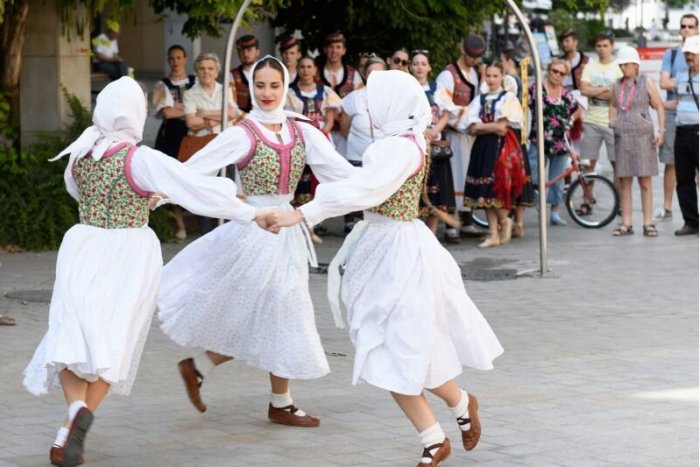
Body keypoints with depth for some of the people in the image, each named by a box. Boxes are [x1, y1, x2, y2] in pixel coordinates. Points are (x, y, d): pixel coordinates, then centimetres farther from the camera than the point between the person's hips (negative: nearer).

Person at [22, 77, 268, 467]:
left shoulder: (80, 152, 1)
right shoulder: (141, 160, -14)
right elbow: (199, 189, -15)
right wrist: (252, 214, -5)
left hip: (84, 248, 3)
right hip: (130, 253, -3)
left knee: (73, 335, 7)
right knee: (113, 343, 6)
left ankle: (77, 405, -23)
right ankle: (73, 428, -10)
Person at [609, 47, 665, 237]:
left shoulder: (646, 82, 0)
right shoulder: (617, 85, 11)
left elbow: (659, 107, 2)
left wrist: (661, 131, -6)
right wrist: (612, 122, 10)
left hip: (642, 136, -4)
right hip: (622, 136, 4)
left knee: (645, 182, -3)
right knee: (624, 182, 4)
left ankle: (648, 223, 1)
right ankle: (626, 223, 7)